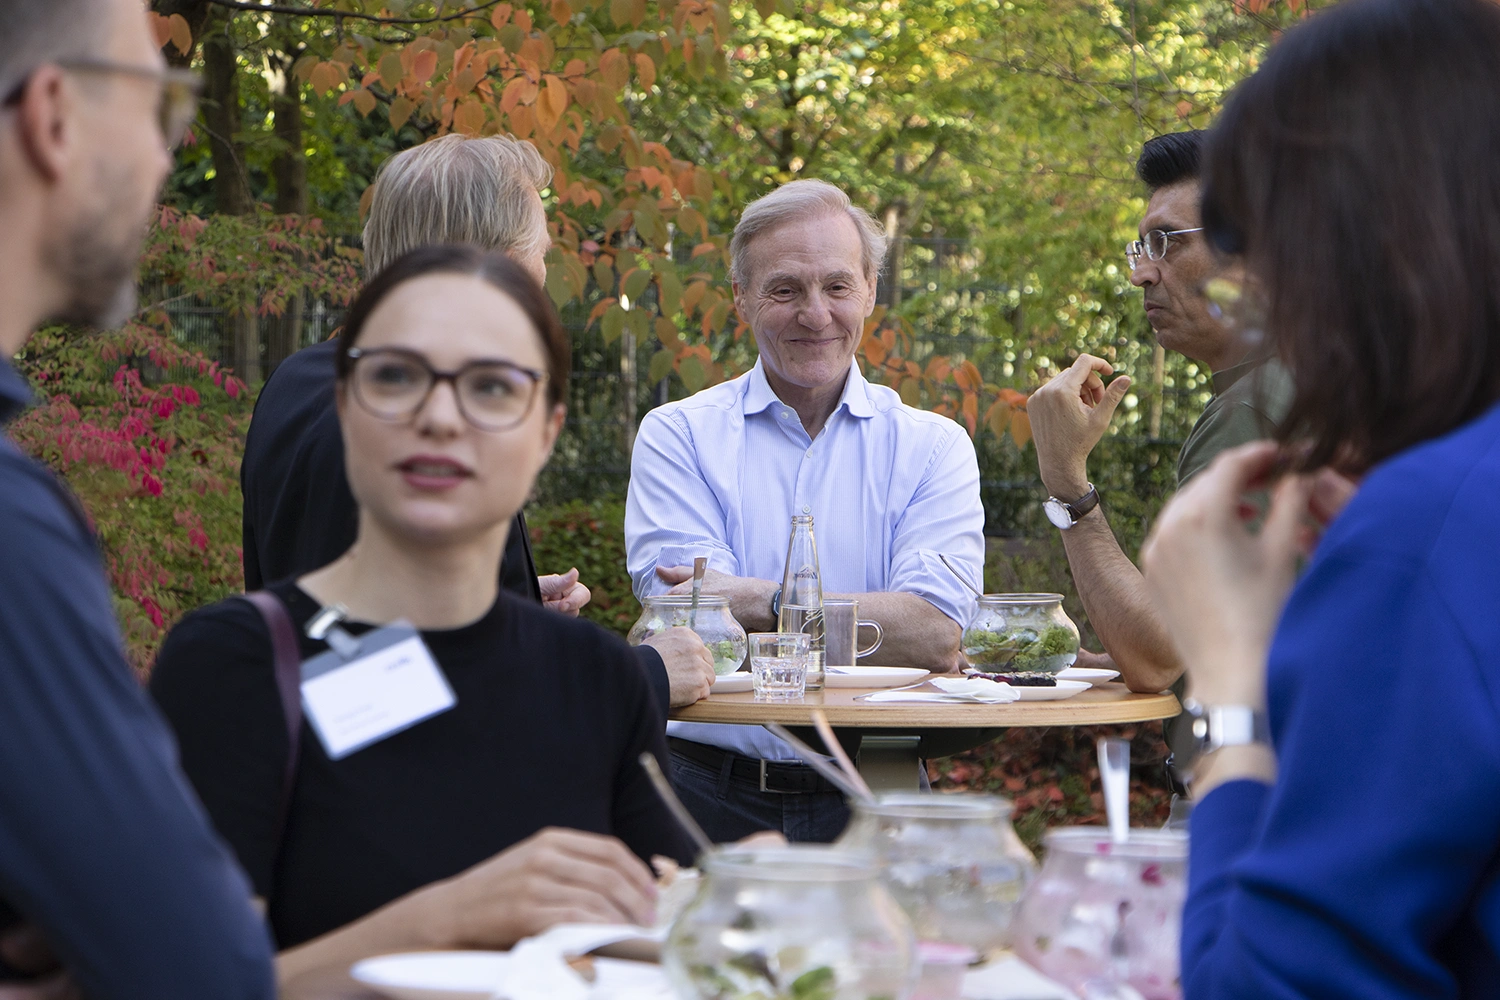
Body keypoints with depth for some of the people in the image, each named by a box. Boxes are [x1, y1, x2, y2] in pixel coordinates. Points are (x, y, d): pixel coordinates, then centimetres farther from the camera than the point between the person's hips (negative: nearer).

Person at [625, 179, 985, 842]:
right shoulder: (676, 437, 6)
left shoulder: (932, 446, 8)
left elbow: (938, 636, -7)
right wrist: (875, 621, -7)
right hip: (712, 795, -1)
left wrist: (758, 600, -12)